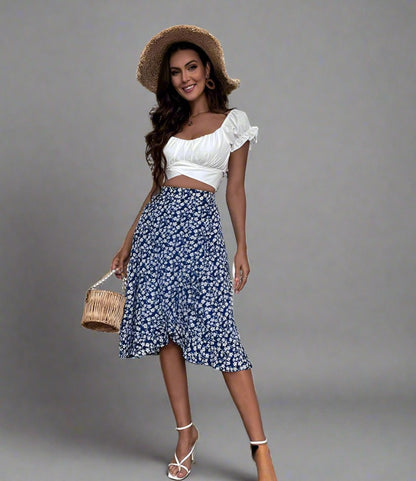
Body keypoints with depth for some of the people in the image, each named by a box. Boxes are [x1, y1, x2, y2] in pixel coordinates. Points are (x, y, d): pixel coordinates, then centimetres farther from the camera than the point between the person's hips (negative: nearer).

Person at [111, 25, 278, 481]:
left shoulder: (234, 121, 7)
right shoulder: (168, 124, 18)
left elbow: (235, 190, 6)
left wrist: (242, 249, 1)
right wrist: (127, 243, 16)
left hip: (200, 225, -5)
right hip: (158, 223, 5)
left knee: (220, 334, -12)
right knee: (166, 330, 4)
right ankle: (185, 431, 18)